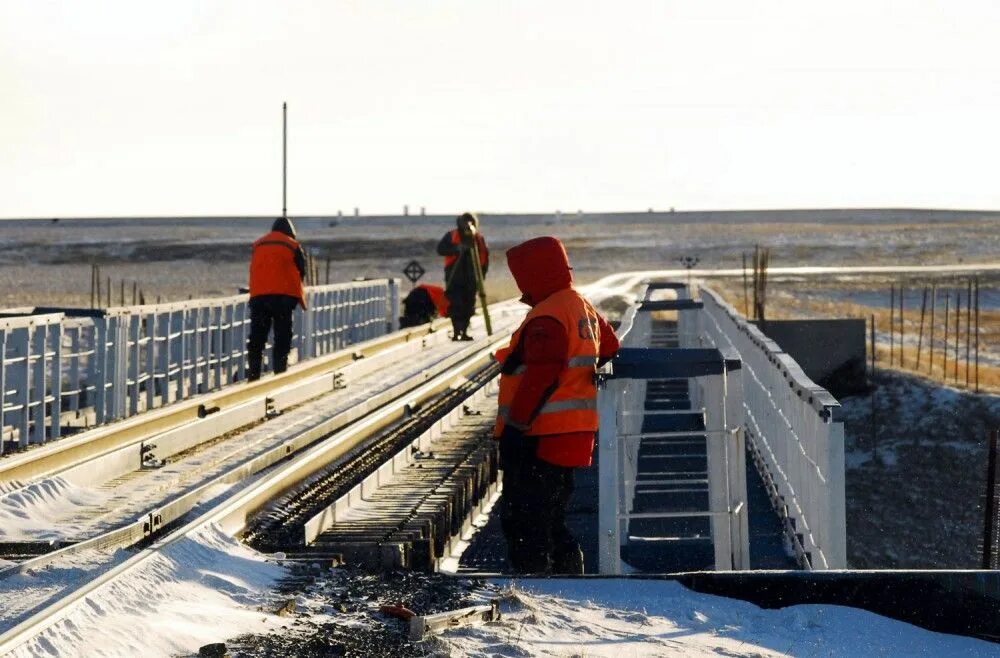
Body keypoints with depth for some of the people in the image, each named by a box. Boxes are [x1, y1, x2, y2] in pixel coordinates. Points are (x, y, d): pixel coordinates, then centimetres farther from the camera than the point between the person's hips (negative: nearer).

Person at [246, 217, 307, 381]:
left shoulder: (257, 245, 17)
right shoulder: (293, 246, 7)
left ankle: (253, 376, 2)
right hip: (283, 296, -3)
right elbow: (301, 272, 7)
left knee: (256, 338, 6)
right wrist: (301, 300, 18)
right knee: (282, 338, 1)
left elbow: (254, 272, 20)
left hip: (258, 295, 3)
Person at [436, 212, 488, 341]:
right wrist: (456, 249, -21)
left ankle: (464, 332, 11)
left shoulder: (479, 238, 7)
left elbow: (485, 256, 12)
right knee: (455, 305, -10)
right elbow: (440, 249, -8)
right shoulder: (451, 236, -1)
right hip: (454, 277, -3)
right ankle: (456, 331, -10)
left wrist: (482, 272, 2)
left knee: (468, 306, 4)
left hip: (471, 278, 3)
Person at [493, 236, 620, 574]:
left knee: (524, 522, -6)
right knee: (552, 520, 19)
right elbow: (609, 346, 29)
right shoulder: (582, 306, 13)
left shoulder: (546, 318, -17)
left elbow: (540, 378, -24)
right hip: (574, 432, 10)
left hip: (541, 435, -10)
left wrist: (515, 426, -23)